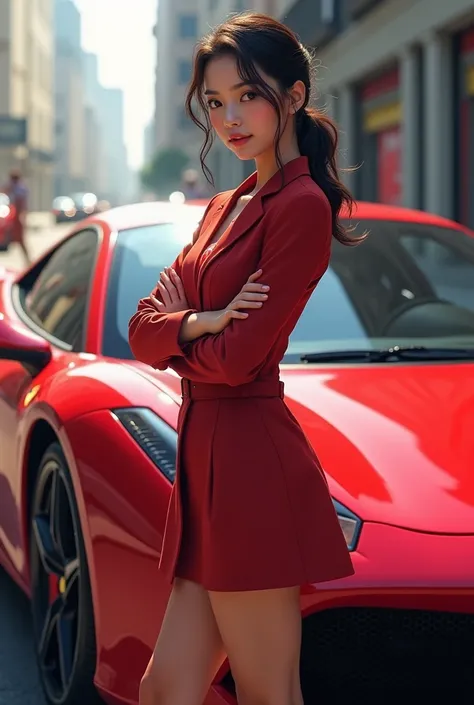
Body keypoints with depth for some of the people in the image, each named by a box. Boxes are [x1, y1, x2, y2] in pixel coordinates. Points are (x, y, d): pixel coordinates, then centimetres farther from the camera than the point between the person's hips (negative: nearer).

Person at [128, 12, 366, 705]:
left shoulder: (301, 206, -10)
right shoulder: (225, 207, 18)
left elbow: (238, 358, -17)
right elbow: (143, 328, 12)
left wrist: (175, 343, 4)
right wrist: (202, 322, -9)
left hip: (251, 465, -9)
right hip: (206, 462, 9)